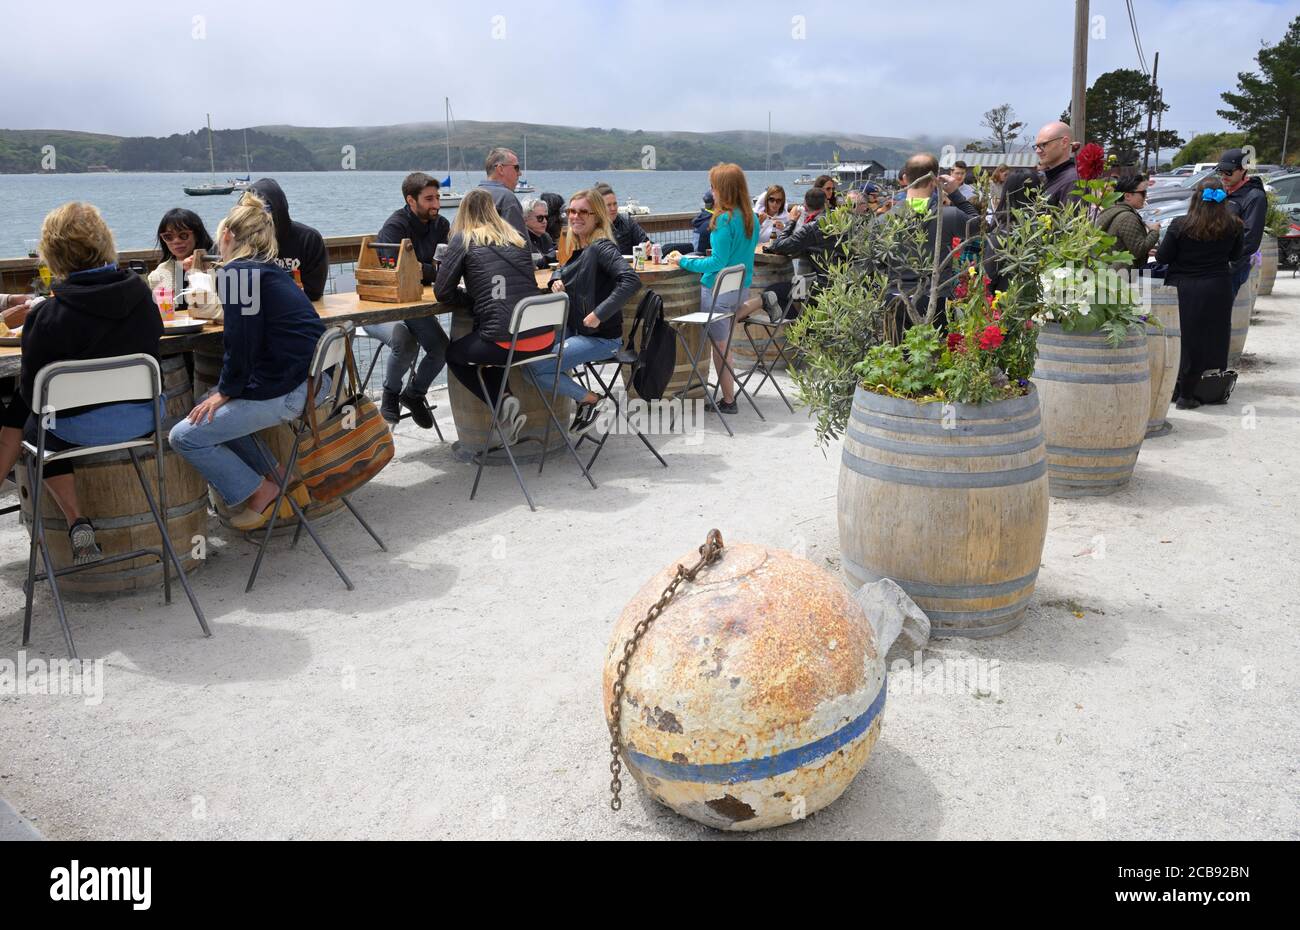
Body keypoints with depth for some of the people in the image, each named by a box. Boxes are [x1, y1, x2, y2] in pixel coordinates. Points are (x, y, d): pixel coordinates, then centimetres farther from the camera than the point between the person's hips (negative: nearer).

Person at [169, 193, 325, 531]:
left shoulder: (237, 271, -8)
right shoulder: (271, 269, 17)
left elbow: (240, 341, -14)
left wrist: (225, 390, -3)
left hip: (286, 392, -9)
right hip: (312, 381, 9)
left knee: (184, 436, 1)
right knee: (209, 410, 24)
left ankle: (262, 492, 8)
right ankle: (276, 479, 18)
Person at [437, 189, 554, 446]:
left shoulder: (463, 239, 3)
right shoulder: (518, 238, 16)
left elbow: (442, 293, 2)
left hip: (505, 342, -6)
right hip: (544, 339, 6)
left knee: (452, 354, 24)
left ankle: (501, 402, 5)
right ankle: (504, 398, 18)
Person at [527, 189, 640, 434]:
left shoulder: (602, 248, -16)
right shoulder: (579, 248, 10)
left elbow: (631, 280, -31)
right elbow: (564, 269, 31)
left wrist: (599, 314, -31)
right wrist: (557, 279, 6)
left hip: (601, 337, -9)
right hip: (573, 330, 9)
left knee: (537, 369, -16)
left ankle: (591, 400, 2)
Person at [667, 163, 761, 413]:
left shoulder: (724, 219, -20)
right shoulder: (751, 217, 5)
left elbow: (718, 262, -20)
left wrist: (685, 262, -10)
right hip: (741, 286, 8)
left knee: (720, 345, 4)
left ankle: (729, 401, 11)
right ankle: (760, 303, 13)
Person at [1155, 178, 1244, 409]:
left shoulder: (1180, 225, -14)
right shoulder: (1233, 226, -5)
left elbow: (1162, 257, -8)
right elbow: (1236, 256, 9)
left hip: (1182, 288, -1)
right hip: (1217, 291, 1)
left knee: (1179, 339, 12)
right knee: (1204, 341, 8)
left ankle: (1173, 390, 20)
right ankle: (1186, 395, 9)